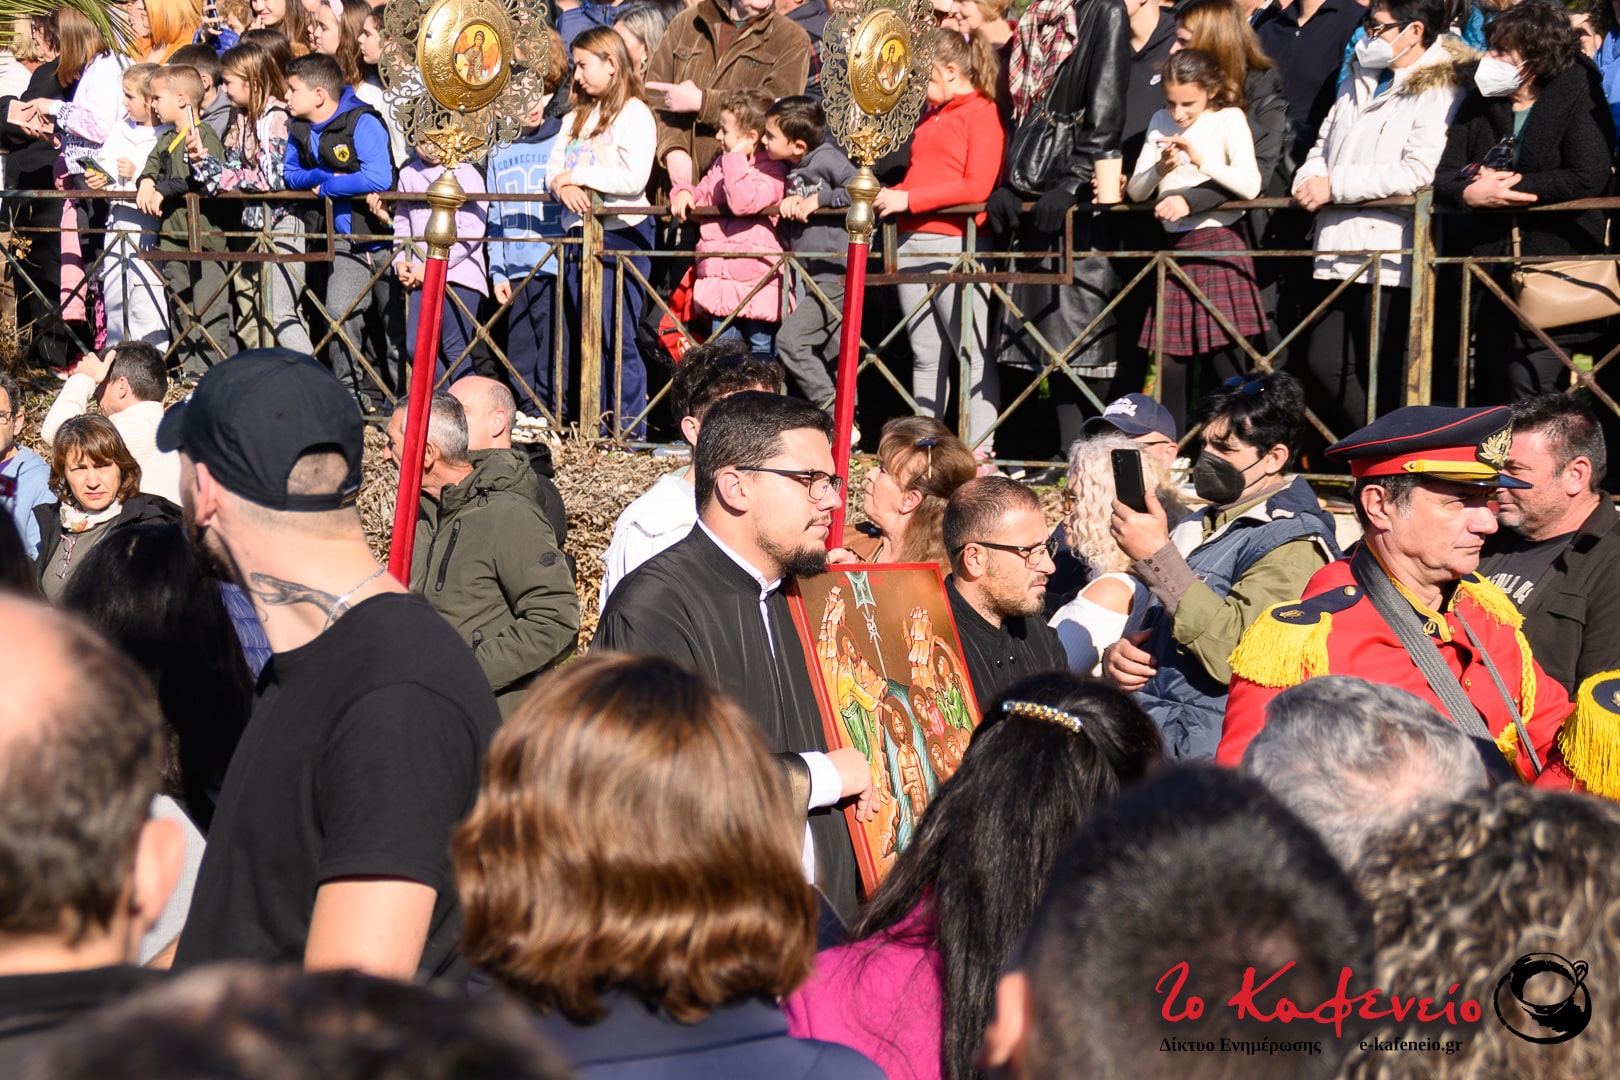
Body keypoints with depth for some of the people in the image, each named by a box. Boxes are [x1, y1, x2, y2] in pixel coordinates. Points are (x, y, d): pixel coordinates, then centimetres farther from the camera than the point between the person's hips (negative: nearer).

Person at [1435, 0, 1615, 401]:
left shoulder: (1578, 97, -4)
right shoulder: (1480, 103, 12)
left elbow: (1588, 178, -18)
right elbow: (1441, 176, 6)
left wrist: (1507, 187, -14)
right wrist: (1471, 192, -17)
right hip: (1493, 274, 6)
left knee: (1530, 409, -12)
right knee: (1494, 394, 11)